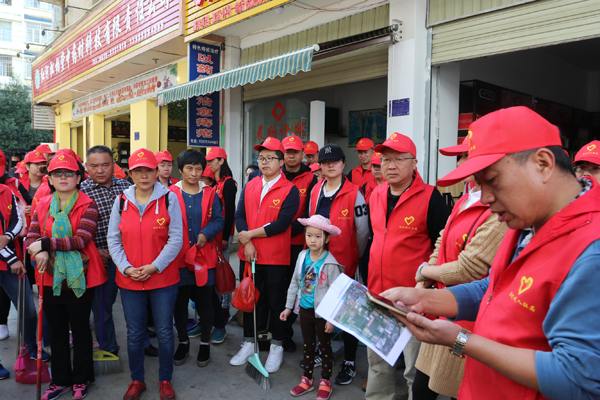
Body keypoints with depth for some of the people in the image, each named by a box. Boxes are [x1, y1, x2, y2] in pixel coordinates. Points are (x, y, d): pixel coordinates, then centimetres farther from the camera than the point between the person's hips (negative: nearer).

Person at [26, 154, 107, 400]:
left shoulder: (87, 205, -9)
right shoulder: (42, 205, 6)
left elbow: (81, 240, -19)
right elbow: (31, 238, 2)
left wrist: (46, 243, -21)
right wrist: (40, 253, -19)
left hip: (78, 278, -4)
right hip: (50, 277, 4)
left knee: (80, 329, 11)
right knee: (56, 331, 16)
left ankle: (81, 380, 28)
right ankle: (60, 379, 32)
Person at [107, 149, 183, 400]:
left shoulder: (169, 198, -6)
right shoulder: (121, 201, 3)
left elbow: (176, 239, -9)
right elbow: (113, 239, 3)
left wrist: (154, 267, -15)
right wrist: (126, 268, -9)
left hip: (163, 279, -2)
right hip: (129, 280, 2)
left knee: (165, 332, 9)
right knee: (134, 334, 14)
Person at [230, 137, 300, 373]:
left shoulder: (290, 190, -8)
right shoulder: (249, 187, 8)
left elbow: (282, 223, -17)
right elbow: (239, 216, 1)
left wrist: (250, 234, -14)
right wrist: (247, 244, -13)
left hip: (276, 257, -4)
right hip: (248, 254, 5)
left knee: (276, 302, 7)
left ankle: (276, 347, 26)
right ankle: (248, 344, 33)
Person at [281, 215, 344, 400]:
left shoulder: (330, 264, -17)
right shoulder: (302, 257, -2)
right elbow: (294, 283, 8)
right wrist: (288, 307, 9)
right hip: (305, 309, 5)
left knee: (324, 346, 11)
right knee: (308, 345, 18)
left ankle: (325, 382, 27)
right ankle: (307, 379, 34)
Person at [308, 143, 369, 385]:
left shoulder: (354, 194, -11)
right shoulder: (315, 191, 6)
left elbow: (363, 232, -8)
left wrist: (358, 261, -6)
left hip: (345, 265, -5)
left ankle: (349, 363, 22)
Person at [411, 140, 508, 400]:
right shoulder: (465, 202, 9)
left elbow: (466, 271, -22)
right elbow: (441, 247, 14)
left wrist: (424, 271, -6)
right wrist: (421, 286, 1)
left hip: (468, 320, -8)